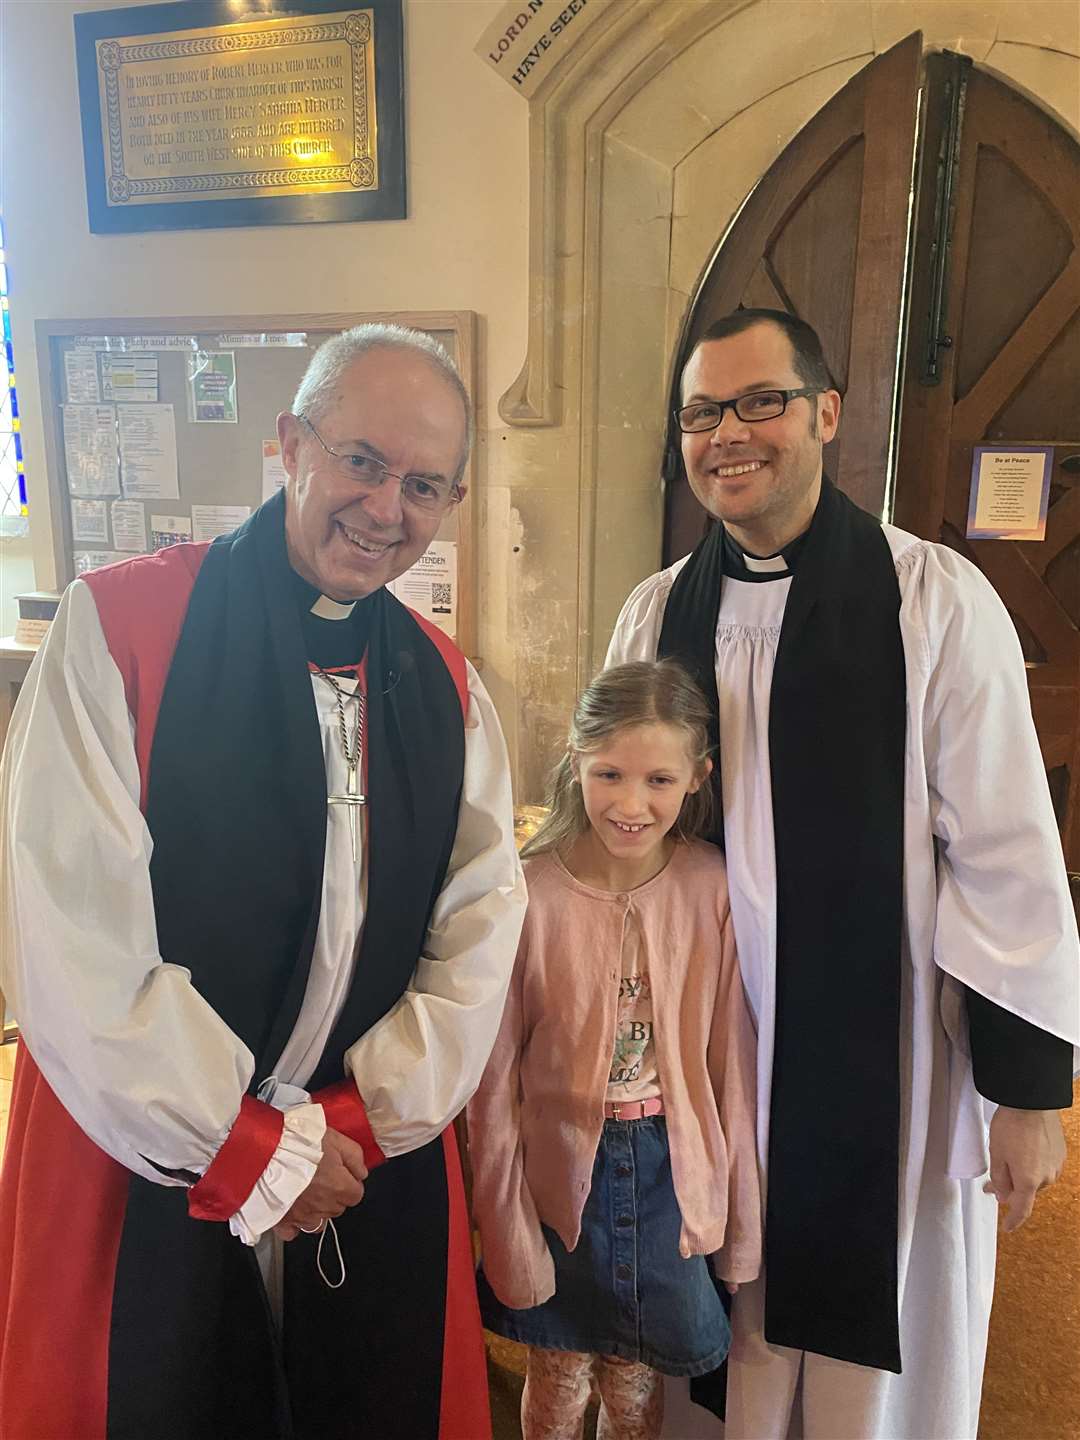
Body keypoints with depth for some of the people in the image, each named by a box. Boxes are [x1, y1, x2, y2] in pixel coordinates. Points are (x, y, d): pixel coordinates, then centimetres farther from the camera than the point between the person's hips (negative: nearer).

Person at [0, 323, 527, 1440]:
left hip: (375, 1175, 4)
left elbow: (480, 926, 0)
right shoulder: (116, 628, -12)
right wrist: (248, 1154, -12)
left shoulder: (446, 688, 3)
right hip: (145, 1178, -3)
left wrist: (360, 1120, -9)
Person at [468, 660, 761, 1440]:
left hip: (672, 1173, 1)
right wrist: (510, 1240, -5)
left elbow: (732, 1062, -4)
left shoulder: (711, 888, -13)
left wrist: (741, 1229, 2)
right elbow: (494, 1086, -10)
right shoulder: (530, 895, -18)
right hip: (558, 1171, -1)